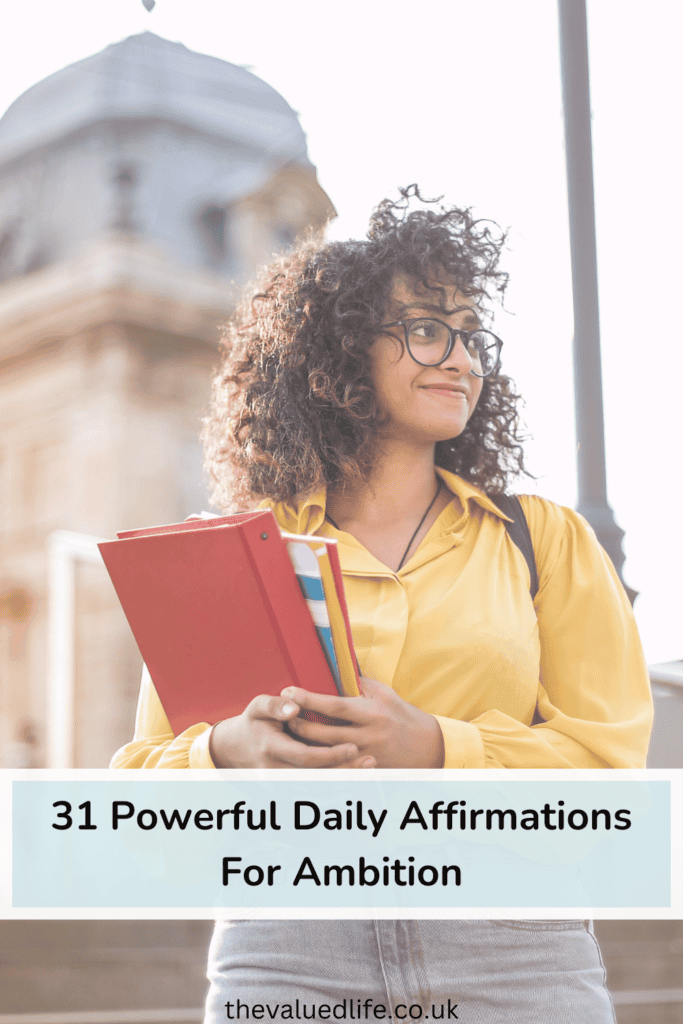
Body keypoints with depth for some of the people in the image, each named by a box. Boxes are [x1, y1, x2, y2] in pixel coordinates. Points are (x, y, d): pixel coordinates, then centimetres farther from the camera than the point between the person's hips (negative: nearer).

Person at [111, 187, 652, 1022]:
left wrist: (433, 749, -13)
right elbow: (143, 778, 10)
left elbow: (606, 758, 3)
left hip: (512, 950, 1)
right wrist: (229, 751, -13)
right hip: (288, 944, 0)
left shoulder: (545, 538, 13)